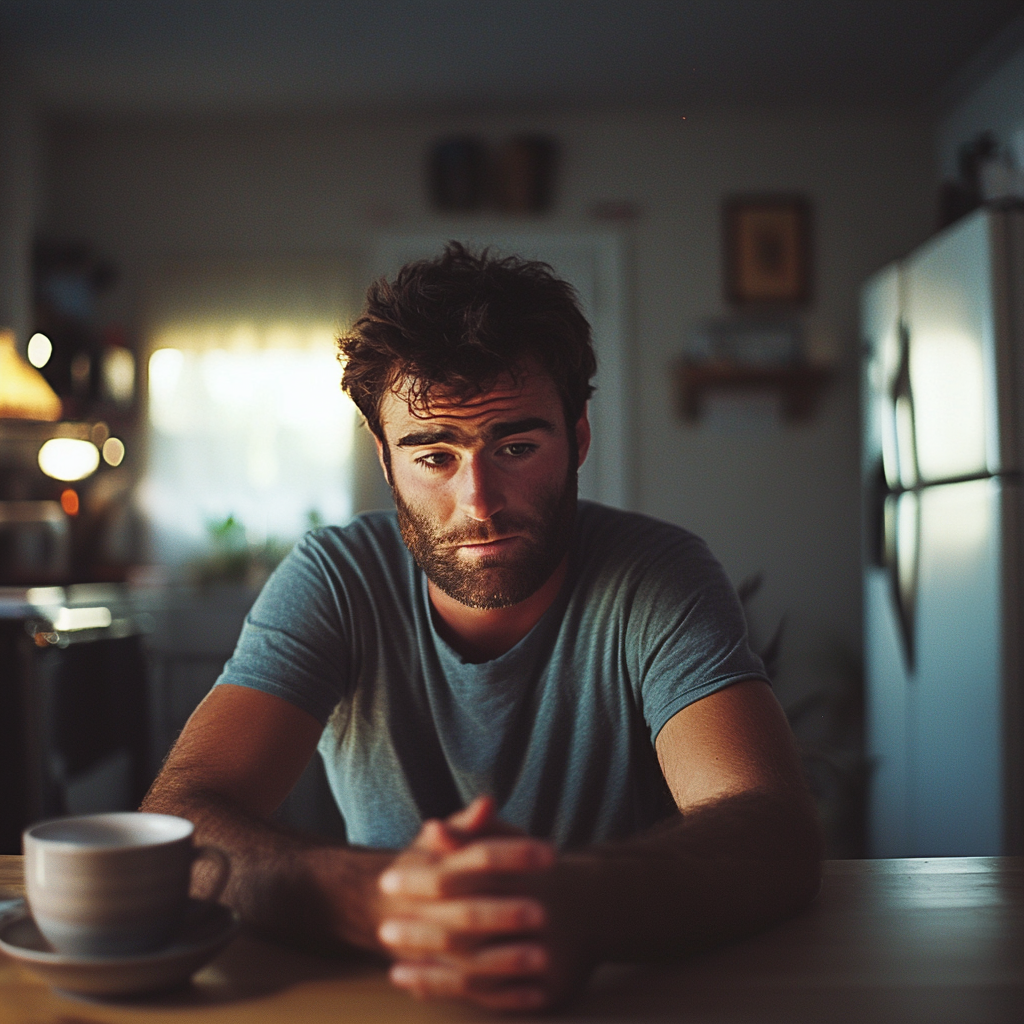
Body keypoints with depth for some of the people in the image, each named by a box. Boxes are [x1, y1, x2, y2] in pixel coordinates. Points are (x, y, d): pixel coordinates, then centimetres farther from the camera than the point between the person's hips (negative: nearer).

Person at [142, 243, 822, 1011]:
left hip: (633, 988, 0)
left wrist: (581, 904, -46)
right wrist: (380, 897, -42)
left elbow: (776, 834, -25)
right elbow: (176, 821, -21)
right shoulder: (334, 581, -10)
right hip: (388, 988, 1)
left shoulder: (659, 580, -12)